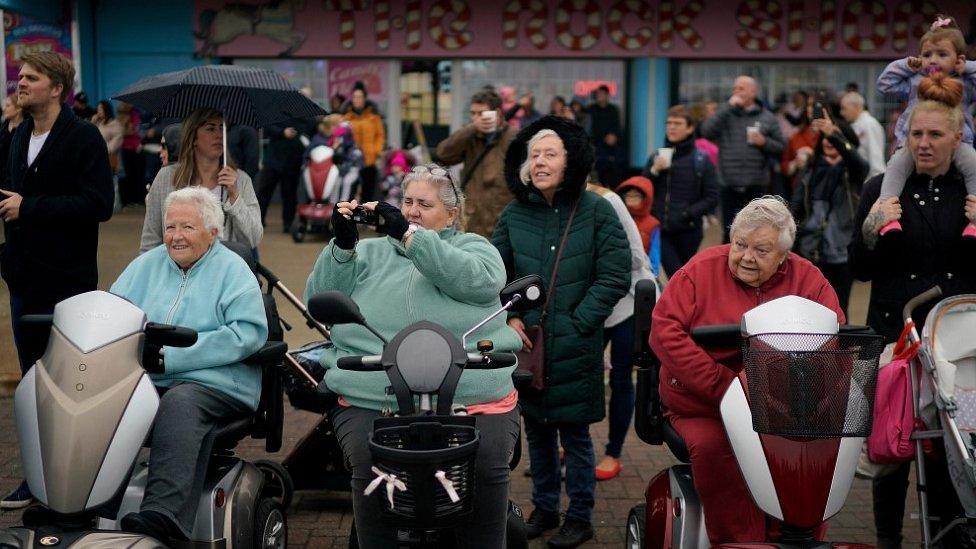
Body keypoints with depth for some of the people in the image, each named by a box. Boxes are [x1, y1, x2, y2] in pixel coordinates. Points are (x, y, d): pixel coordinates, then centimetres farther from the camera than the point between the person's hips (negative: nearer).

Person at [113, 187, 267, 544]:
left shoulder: (233, 270, 6)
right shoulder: (147, 264, 23)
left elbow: (248, 334, -9)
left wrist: (171, 356, -15)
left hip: (212, 383, -4)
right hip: (145, 380, 4)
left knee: (179, 404, -37)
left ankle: (161, 517, -50)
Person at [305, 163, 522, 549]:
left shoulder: (473, 247, 17)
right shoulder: (371, 252, 22)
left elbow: (476, 280, -8)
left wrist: (408, 234, -12)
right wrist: (342, 244, -4)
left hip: (472, 397, -1)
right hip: (370, 399, 1)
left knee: (486, 463, -27)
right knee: (371, 463, -29)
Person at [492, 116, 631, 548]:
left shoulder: (596, 212, -5)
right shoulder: (514, 215, 4)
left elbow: (615, 278, -8)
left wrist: (576, 324, -13)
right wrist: (509, 317, -4)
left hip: (576, 349, -3)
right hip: (527, 344, 4)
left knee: (575, 434, 6)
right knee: (537, 431, 14)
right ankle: (543, 508, 31)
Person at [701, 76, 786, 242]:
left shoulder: (767, 118, 7)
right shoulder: (726, 114, 7)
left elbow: (780, 149, 9)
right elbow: (707, 132, -11)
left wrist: (764, 142, -12)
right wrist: (729, 107, -11)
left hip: (756, 186, 0)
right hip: (729, 185, 1)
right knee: (729, 234, 6)